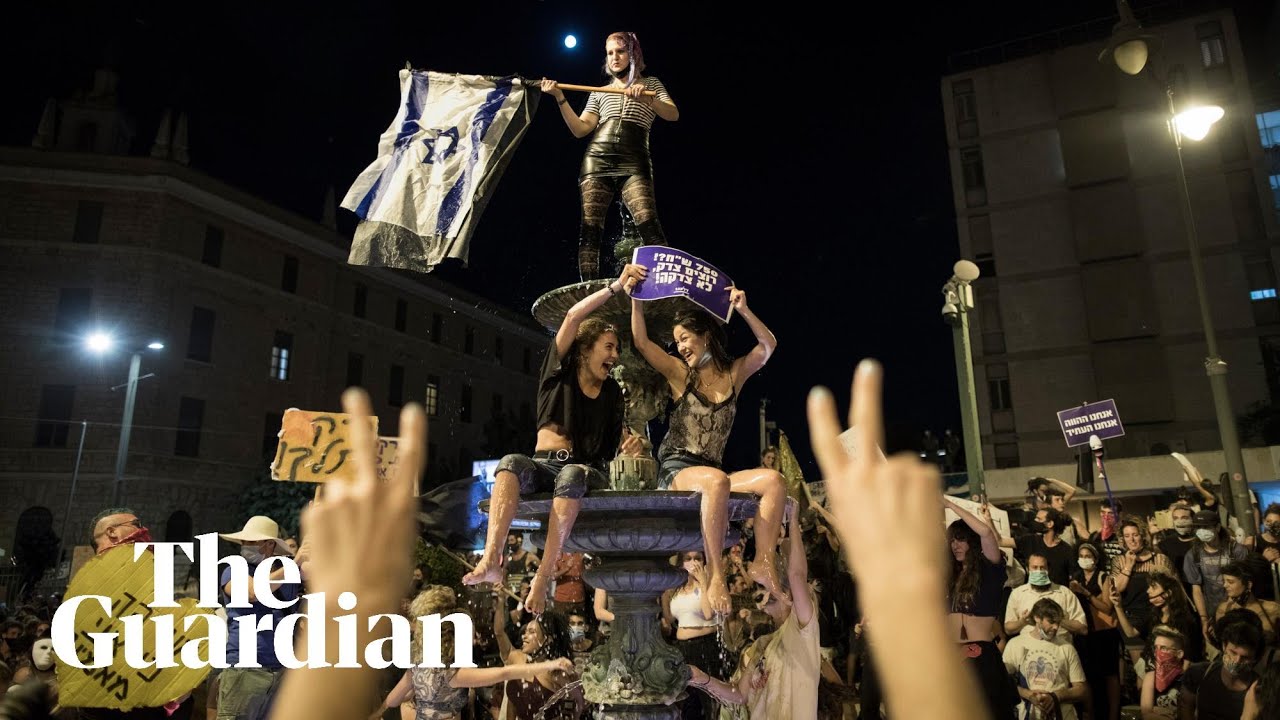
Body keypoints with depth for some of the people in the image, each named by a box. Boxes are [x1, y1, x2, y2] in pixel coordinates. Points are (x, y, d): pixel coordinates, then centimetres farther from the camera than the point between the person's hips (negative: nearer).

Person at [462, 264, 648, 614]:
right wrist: (616, 286, -3)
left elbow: (617, 440, 15)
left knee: (572, 477, -38)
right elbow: (573, 317, -2)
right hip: (545, 464, 0)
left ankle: (543, 576, -46)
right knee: (511, 463, -35)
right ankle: (491, 559, -50)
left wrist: (631, 447, -10)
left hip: (587, 470, 0)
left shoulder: (612, 391, 17)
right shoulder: (560, 372, 10)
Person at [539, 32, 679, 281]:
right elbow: (580, 129, 11)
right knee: (589, 229, -9)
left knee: (648, 225, -23)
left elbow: (673, 115, 0)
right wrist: (560, 98, 0)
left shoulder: (651, 84, 18)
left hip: (633, 163, -3)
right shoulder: (598, 93, 24)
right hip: (597, 161, 3)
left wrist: (647, 100, -18)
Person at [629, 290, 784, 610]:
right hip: (677, 470, -3)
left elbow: (768, 346, 3)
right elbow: (641, 342, 2)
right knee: (717, 480, -38)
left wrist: (743, 310, -7)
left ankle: (764, 563, -23)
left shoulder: (734, 374, 15)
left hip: (713, 473, 3)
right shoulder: (680, 374, 10)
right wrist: (636, 299, -1)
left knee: (774, 480, -22)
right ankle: (716, 573, -34)